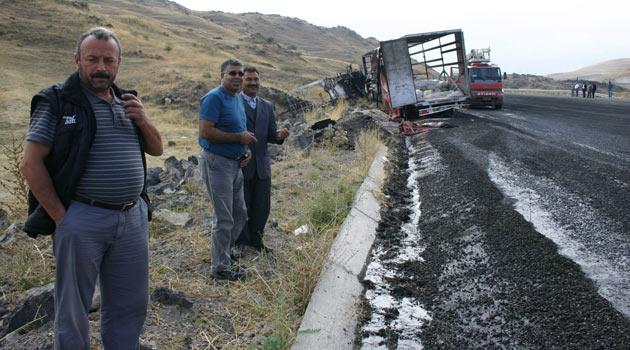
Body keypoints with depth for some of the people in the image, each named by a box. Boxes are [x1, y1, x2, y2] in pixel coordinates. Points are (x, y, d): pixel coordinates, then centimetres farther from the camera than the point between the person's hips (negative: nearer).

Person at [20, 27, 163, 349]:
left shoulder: (128, 102, 11)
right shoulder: (57, 101, -5)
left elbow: (156, 149, 16)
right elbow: (31, 163, -7)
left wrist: (143, 120, -4)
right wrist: (60, 216, -11)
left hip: (133, 218, 5)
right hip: (81, 221, -5)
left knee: (130, 305, 15)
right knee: (73, 309, 10)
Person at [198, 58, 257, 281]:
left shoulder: (237, 99, 14)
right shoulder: (214, 98, -15)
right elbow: (206, 131, -24)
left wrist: (246, 150, 6)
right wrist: (240, 137, -19)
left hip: (235, 163, 9)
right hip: (217, 162, -9)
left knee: (239, 214, 17)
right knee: (224, 218, -2)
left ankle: (225, 253, 34)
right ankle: (220, 267, 12)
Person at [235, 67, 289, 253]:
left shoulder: (267, 106, 12)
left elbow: (270, 135, 10)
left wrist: (279, 135, -12)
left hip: (262, 166, 5)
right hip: (240, 165, -5)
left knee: (262, 207, 12)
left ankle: (255, 240, 33)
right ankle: (240, 243, 28)